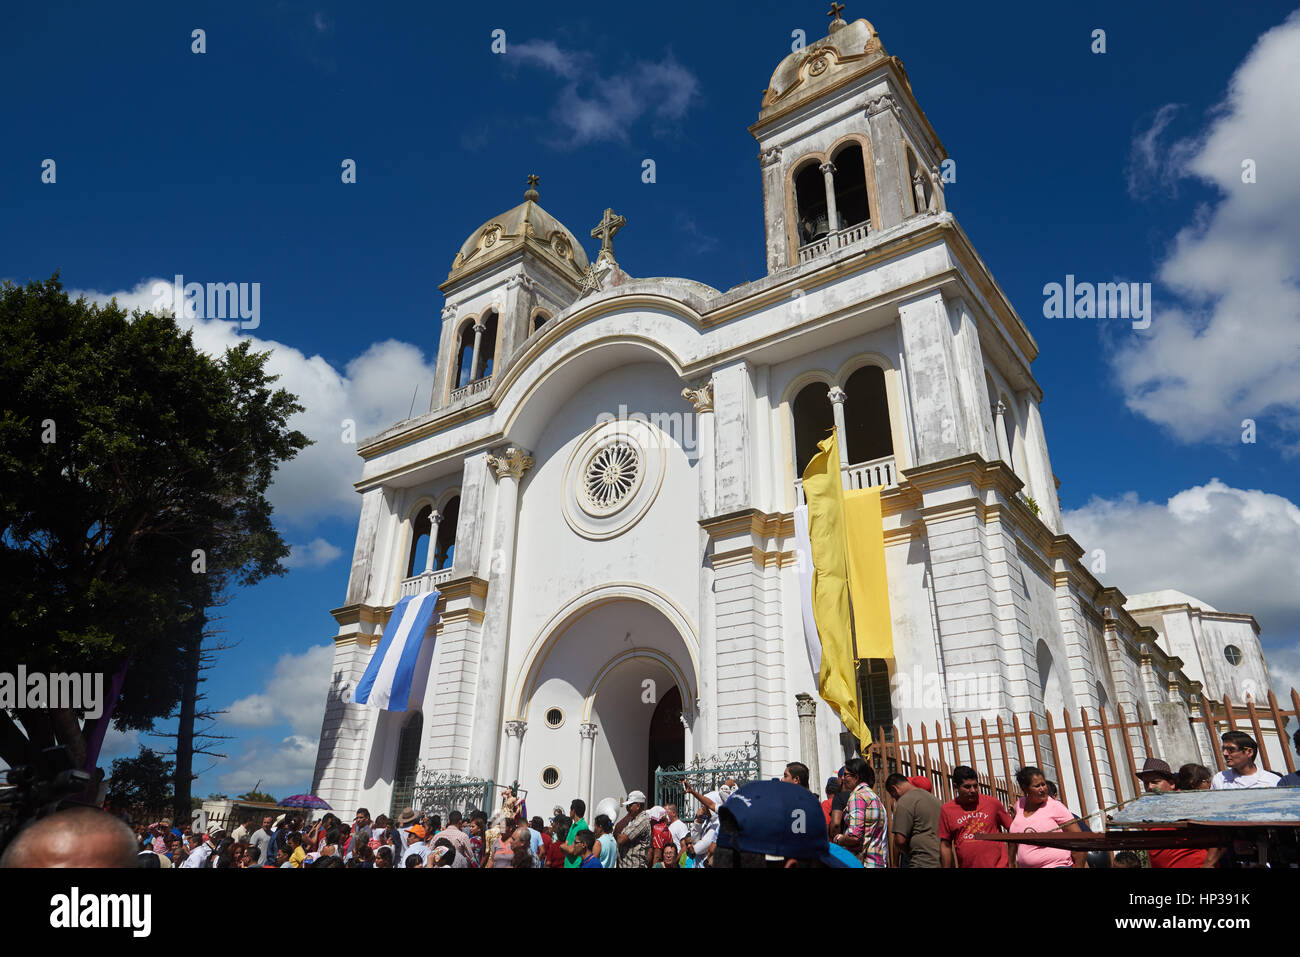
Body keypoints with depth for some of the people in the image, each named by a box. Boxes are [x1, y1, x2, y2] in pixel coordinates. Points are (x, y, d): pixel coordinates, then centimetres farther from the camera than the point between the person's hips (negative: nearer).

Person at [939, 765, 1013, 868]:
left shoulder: (992, 802, 0)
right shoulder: (946, 810, -1)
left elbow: (1011, 829, 9)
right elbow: (946, 845, 4)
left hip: (998, 864, -1)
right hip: (967, 865, 1)